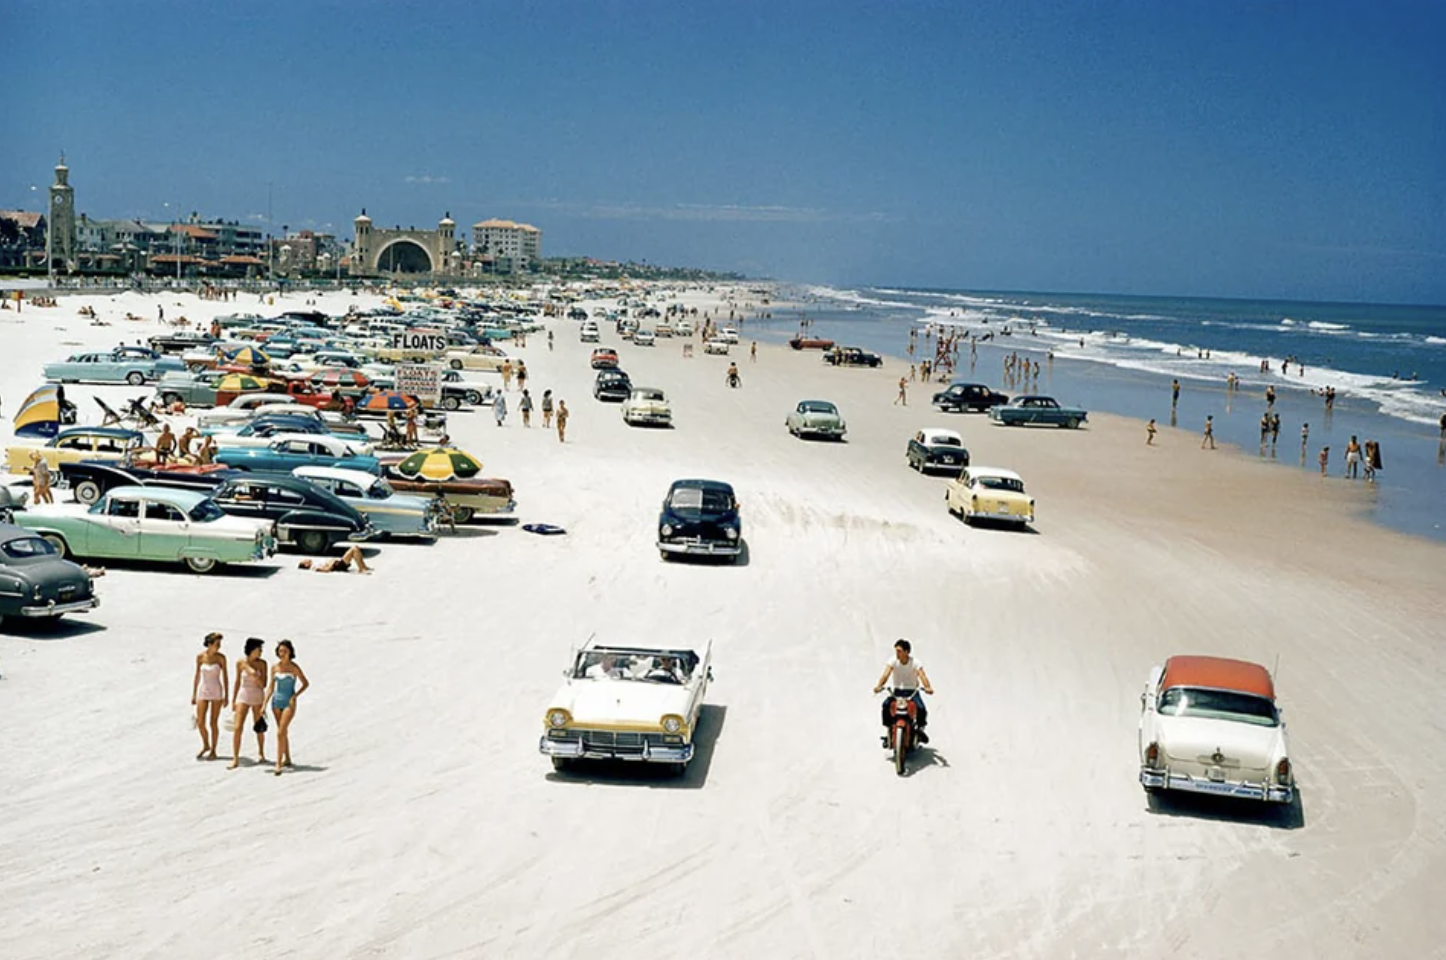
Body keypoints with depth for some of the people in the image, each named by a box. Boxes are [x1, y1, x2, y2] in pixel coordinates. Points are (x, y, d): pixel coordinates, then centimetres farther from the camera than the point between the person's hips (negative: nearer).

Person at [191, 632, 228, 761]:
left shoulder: (221, 658, -7)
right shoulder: (200, 657, -3)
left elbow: (224, 677, -3)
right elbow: (197, 676, 5)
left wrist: (226, 696, -5)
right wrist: (194, 694, 6)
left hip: (216, 692, -2)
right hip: (203, 692, 2)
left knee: (213, 722, 0)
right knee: (200, 722, 0)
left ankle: (213, 751, 13)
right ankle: (206, 745, 26)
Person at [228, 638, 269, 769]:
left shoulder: (262, 664, -5)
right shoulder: (240, 663, -3)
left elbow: (263, 685, -7)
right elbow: (237, 682, 6)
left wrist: (255, 676, -24)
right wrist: (233, 700, 8)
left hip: (258, 698, 0)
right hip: (243, 697, 0)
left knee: (259, 728, 11)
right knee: (237, 728, -10)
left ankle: (261, 753, 33)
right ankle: (235, 760, -7)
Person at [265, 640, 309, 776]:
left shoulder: (294, 667, -8)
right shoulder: (274, 668, 4)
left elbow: (306, 683, -1)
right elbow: (271, 687, 9)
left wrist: (295, 696, -13)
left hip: (288, 703, -5)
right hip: (276, 702, 5)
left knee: (280, 733, -14)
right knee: (283, 732, 15)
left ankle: (278, 764, -13)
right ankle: (287, 759, 29)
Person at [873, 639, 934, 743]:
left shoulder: (915, 662, -12)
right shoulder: (893, 661, -8)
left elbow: (922, 675, -27)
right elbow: (886, 674, -21)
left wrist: (927, 687, -47)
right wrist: (879, 686, -40)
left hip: (912, 691, -1)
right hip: (897, 691, 1)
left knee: (922, 709, -26)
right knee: (885, 705, -26)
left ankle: (920, 728, 5)